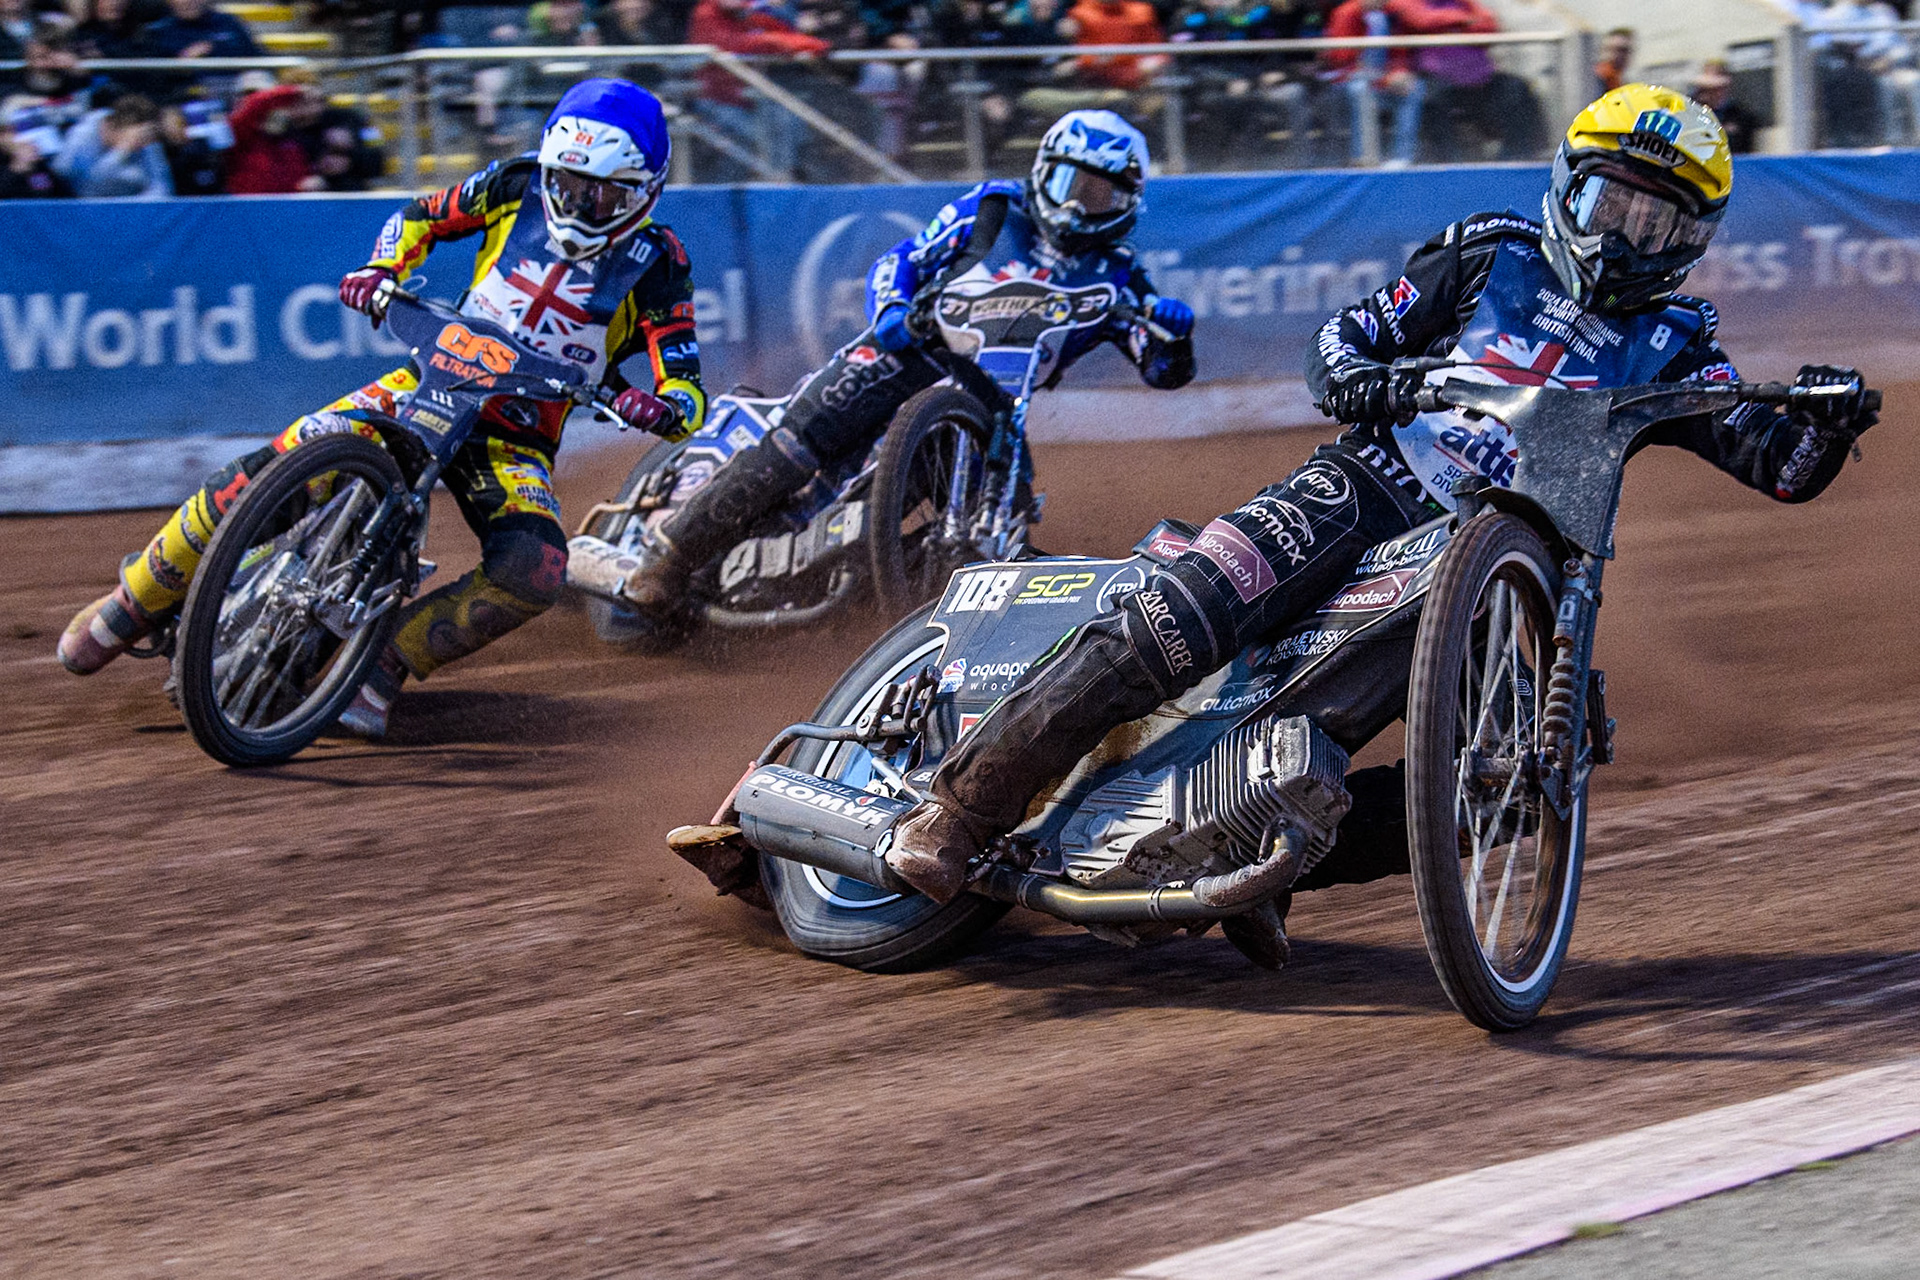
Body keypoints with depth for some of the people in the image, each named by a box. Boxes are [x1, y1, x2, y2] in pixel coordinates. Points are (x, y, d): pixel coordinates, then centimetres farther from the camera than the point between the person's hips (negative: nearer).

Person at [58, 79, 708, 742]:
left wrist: (660, 408, -37)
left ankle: (384, 663, -16)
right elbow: (420, 216, 15)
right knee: (266, 475, -18)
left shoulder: (655, 265, -8)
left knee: (533, 575, -32)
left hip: (516, 437, -1)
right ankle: (137, 600, 3)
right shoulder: (517, 185, -2)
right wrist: (380, 272, -5)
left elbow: (689, 400, -13)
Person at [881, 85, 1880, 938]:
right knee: (1166, 631, -25)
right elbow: (1346, 334, 8)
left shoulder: (1673, 348, 11)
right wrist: (1349, 372, -16)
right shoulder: (1490, 254, 8)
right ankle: (960, 808, -22)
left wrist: (1824, 422, -19)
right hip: (1366, 486, -3)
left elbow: (1781, 465, 3)